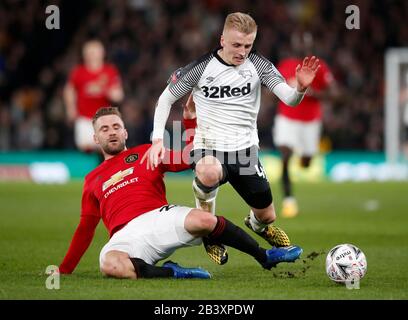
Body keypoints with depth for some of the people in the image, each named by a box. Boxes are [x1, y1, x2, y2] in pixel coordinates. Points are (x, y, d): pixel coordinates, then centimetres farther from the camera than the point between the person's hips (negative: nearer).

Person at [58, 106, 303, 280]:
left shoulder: (145, 153, 21)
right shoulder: (92, 180, 26)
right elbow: (86, 229, 29)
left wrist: (190, 120, 4)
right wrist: (64, 270, 24)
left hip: (159, 216, 0)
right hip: (125, 236, 0)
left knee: (202, 220, -30)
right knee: (109, 264, -39)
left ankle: (265, 257, -10)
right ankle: (171, 272, -26)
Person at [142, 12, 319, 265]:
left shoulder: (258, 65, -5)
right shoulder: (201, 68, -9)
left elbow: (289, 99, -15)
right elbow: (166, 98, 2)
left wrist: (300, 88, -39)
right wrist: (158, 139, -10)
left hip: (246, 149, 3)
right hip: (209, 147, -3)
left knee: (267, 216, 10)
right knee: (210, 174, -40)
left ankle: (256, 224, 53)